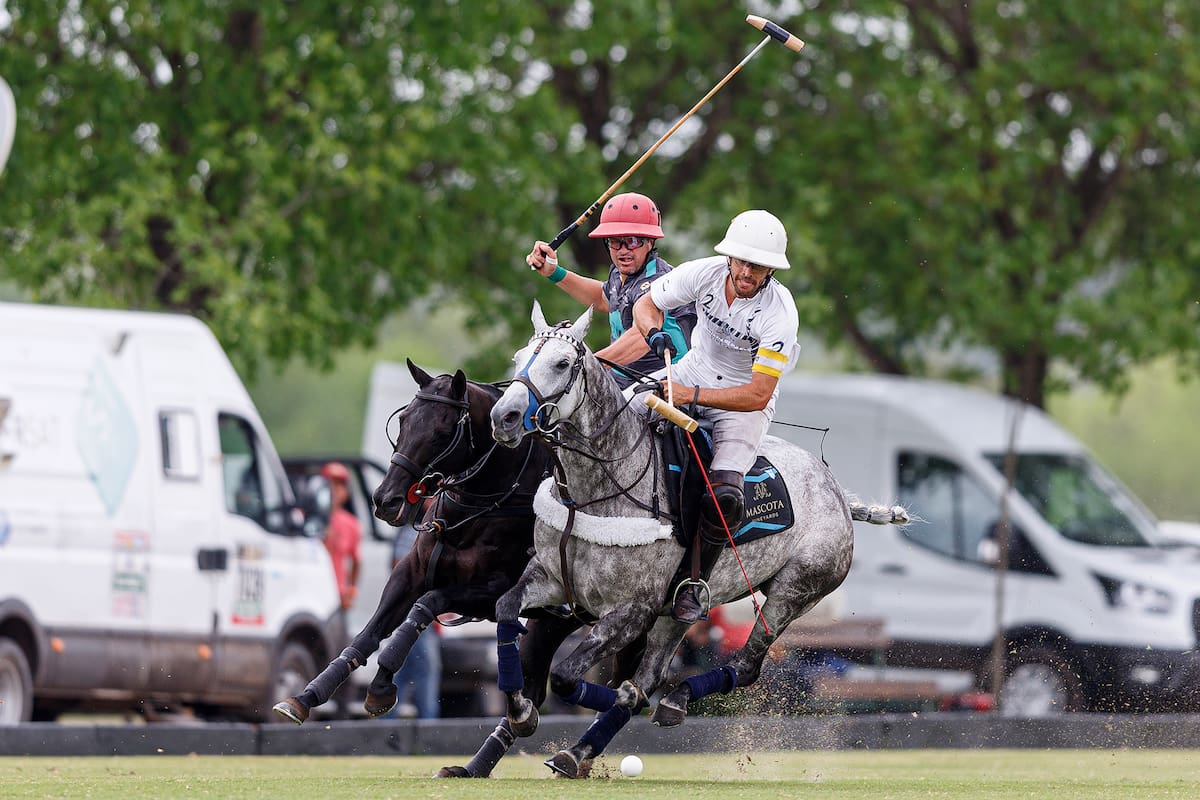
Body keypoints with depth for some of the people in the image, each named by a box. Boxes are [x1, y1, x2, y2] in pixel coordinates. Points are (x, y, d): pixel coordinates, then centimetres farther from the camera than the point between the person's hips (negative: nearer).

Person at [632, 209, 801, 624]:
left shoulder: (780, 313, -27)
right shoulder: (706, 272, -17)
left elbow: (758, 396, -28)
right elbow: (646, 305, 0)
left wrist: (692, 396, -34)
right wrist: (655, 332, -23)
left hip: (744, 401, -5)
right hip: (694, 370, 5)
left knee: (724, 497, -25)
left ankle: (691, 582, -6)